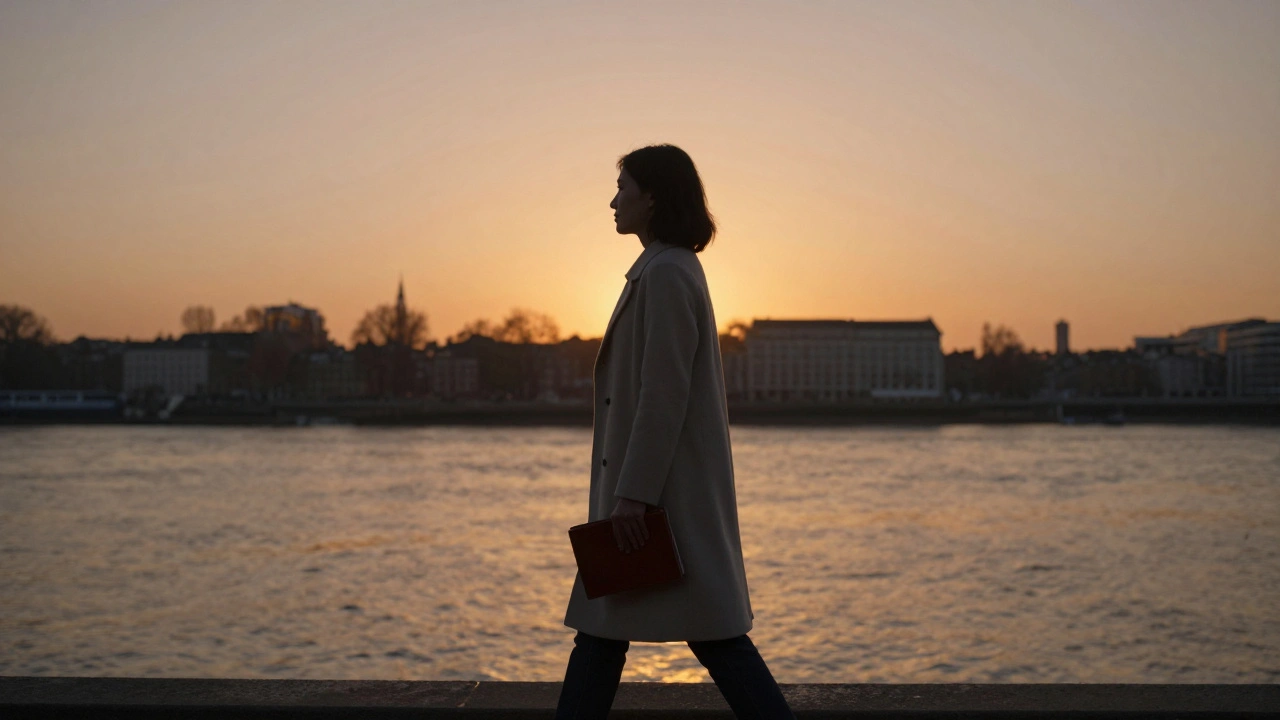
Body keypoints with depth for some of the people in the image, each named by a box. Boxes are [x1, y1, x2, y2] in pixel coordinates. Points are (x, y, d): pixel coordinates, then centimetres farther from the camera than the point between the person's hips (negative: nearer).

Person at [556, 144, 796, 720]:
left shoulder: (666, 275, -15)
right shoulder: (662, 270, 16)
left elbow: (664, 395, -21)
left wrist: (632, 494, -21)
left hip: (667, 489, -10)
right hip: (650, 486, 10)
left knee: (713, 634, -3)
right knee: (602, 626, 14)